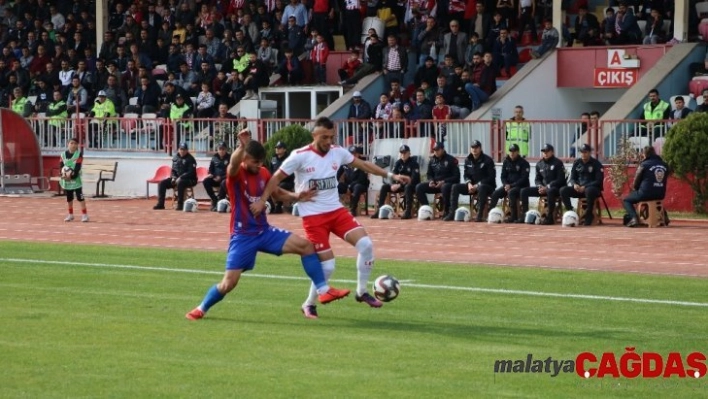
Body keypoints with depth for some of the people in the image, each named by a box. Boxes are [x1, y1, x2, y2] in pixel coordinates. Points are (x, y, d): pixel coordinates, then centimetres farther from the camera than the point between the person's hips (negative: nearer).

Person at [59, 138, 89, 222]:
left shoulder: (79, 154, -5)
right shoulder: (63, 154, 7)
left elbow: (77, 167, -12)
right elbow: (61, 165, 2)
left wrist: (71, 174, -21)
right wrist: (63, 173, -16)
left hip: (75, 178, -4)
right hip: (66, 179, 4)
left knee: (80, 197, -8)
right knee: (69, 197, 11)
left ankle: (84, 214, -6)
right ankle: (70, 214, 23)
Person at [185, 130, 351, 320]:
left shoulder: (263, 173, 4)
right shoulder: (235, 174, -15)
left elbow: (277, 192, 22)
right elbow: (233, 163, -41)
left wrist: (296, 196, 1)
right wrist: (242, 146, -63)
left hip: (264, 231, 5)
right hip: (242, 236, -5)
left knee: (305, 245, -8)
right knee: (229, 283, -8)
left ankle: (324, 290, -4)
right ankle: (201, 309, 18)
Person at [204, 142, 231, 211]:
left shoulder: (229, 158, -3)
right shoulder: (215, 157, 8)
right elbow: (211, 169, 20)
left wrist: (221, 177, -21)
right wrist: (210, 174, -5)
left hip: (225, 179, -4)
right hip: (215, 178, 4)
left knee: (223, 183, -39)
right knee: (206, 181, -24)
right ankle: (214, 200, -16)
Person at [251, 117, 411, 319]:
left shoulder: (338, 152, 2)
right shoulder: (300, 156, -11)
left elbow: (363, 164, 13)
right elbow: (276, 178, -4)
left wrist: (391, 175, 8)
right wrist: (262, 200, -14)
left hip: (336, 210, 5)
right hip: (313, 216, -5)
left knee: (366, 244, -14)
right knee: (327, 265, -10)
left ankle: (362, 292, 5)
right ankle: (309, 304, 13)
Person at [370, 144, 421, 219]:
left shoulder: (414, 163, -13)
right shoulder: (398, 163, 5)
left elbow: (414, 179, -23)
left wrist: (400, 185, -30)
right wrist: (394, 185, -20)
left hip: (412, 185, -6)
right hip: (400, 185, 6)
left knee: (408, 187, -41)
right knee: (384, 187, -12)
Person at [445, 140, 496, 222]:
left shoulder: (488, 160, -9)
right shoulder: (468, 160, 8)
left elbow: (491, 177, -13)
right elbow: (466, 175, 13)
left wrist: (478, 185, -20)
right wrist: (469, 183, -10)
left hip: (487, 185, -6)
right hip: (472, 185, 6)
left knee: (482, 188, -41)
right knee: (455, 187, -12)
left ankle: (479, 215, -43)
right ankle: (452, 214, -16)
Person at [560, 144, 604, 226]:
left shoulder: (596, 164, -4)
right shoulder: (577, 163, 10)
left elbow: (599, 180, -10)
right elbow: (572, 178, 14)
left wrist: (585, 187, -21)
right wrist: (574, 184, -12)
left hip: (593, 188, -5)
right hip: (578, 188, 5)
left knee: (589, 191, -41)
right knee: (563, 190, -20)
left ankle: (589, 216, -26)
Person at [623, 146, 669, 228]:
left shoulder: (644, 165, -8)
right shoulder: (665, 165, 6)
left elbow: (636, 182, -1)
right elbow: (664, 180, 14)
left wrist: (636, 189, 19)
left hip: (646, 194, -6)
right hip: (660, 195, 6)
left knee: (626, 200, 13)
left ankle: (634, 218, -10)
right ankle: (663, 216, 22)